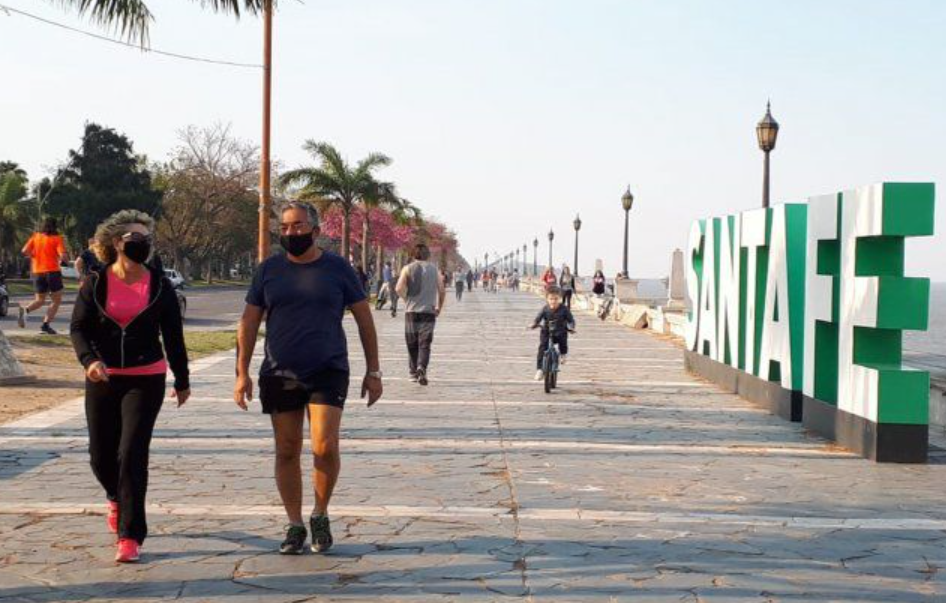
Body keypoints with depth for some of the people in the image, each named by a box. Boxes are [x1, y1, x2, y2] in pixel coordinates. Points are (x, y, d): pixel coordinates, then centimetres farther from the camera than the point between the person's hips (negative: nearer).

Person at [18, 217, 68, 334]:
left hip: (37, 272, 5)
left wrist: (33, 256, 17)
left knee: (39, 300, 15)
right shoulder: (57, 238, -4)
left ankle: (25, 309, -16)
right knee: (57, 301, 7)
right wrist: (65, 257, 7)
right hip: (52, 271, -5)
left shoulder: (36, 236, 7)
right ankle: (46, 324, -9)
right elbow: (63, 256, -14)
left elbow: (25, 251, 0)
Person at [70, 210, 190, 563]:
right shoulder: (96, 282, 0)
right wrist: (89, 360, -22)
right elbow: (78, 328, -3)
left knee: (132, 454, -11)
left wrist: (182, 380, 12)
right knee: (101, 455, 9)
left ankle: (130, 536, -6)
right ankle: (117, 498, 44)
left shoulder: (159, 285, 1)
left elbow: (173, 336, 8)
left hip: (146, 380, -1)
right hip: (102, 378, 2)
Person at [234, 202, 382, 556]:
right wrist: (242, 373, 2)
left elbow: (364, 319, 7)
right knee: (287, 452, 5)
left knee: (325, 446, -15)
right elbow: (249, 323, 9)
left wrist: (373, 371, 4)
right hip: (279, 375, 2)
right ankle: (295, 526, 18)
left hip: (328, 371, -2)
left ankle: (320, 516, 8)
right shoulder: (268, 271, 6)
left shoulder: (337, 269, 2)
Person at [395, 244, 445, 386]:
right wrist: (439, 307, 18)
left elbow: (399, 289, -10)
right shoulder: (434, 270, 6)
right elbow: (442, 291, 6)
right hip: (428, 311, 0)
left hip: (411, 311, 0)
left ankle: (414, 372, 17)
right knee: (425, 344, -2)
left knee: (412, 344, 11)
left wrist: (406, 299, 7)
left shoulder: (408, 269, 1)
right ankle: (422, 368, -24)